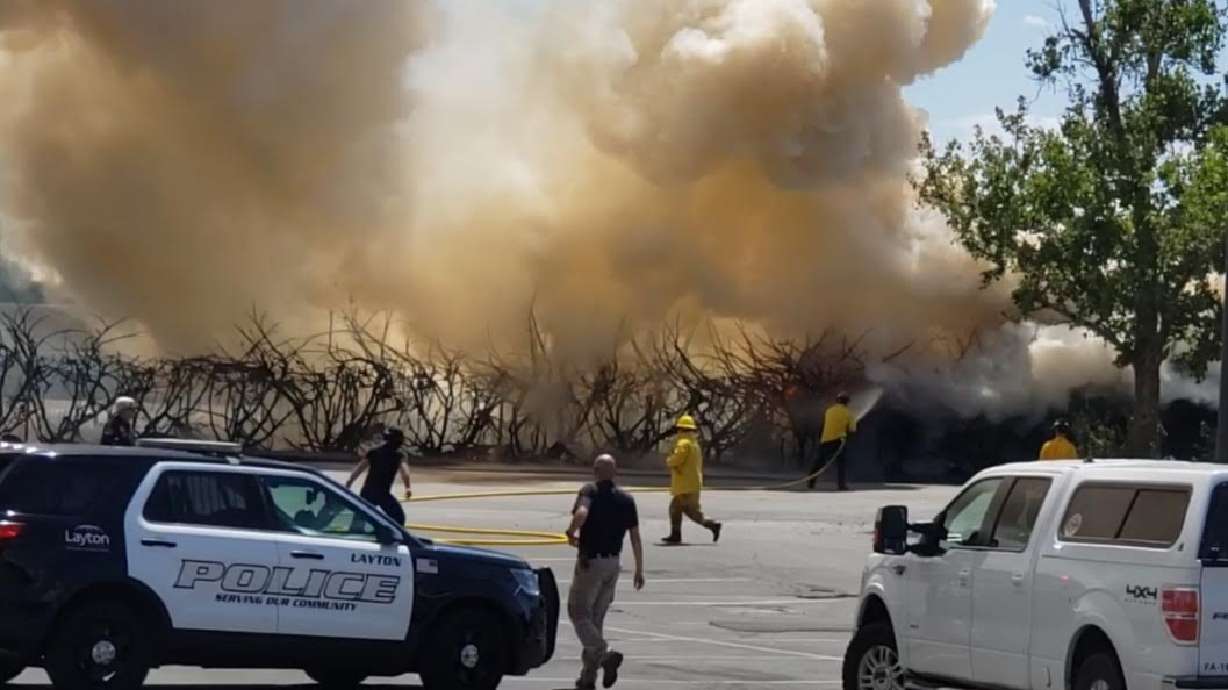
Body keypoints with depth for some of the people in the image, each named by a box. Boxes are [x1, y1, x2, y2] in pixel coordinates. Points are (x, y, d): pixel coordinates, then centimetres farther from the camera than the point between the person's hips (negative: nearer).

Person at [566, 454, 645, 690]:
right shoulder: (626, 500, 6)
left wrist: (571, 533, -11)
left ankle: (605, 653, -20)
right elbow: (635, 537, 5)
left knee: (578, 612, 3)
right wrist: (639, 570, 11)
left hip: (590, 562, -6)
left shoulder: (590, 492, -9)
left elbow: (581, 514, -30)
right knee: (596, 617, 14)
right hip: (613, 564, 6)